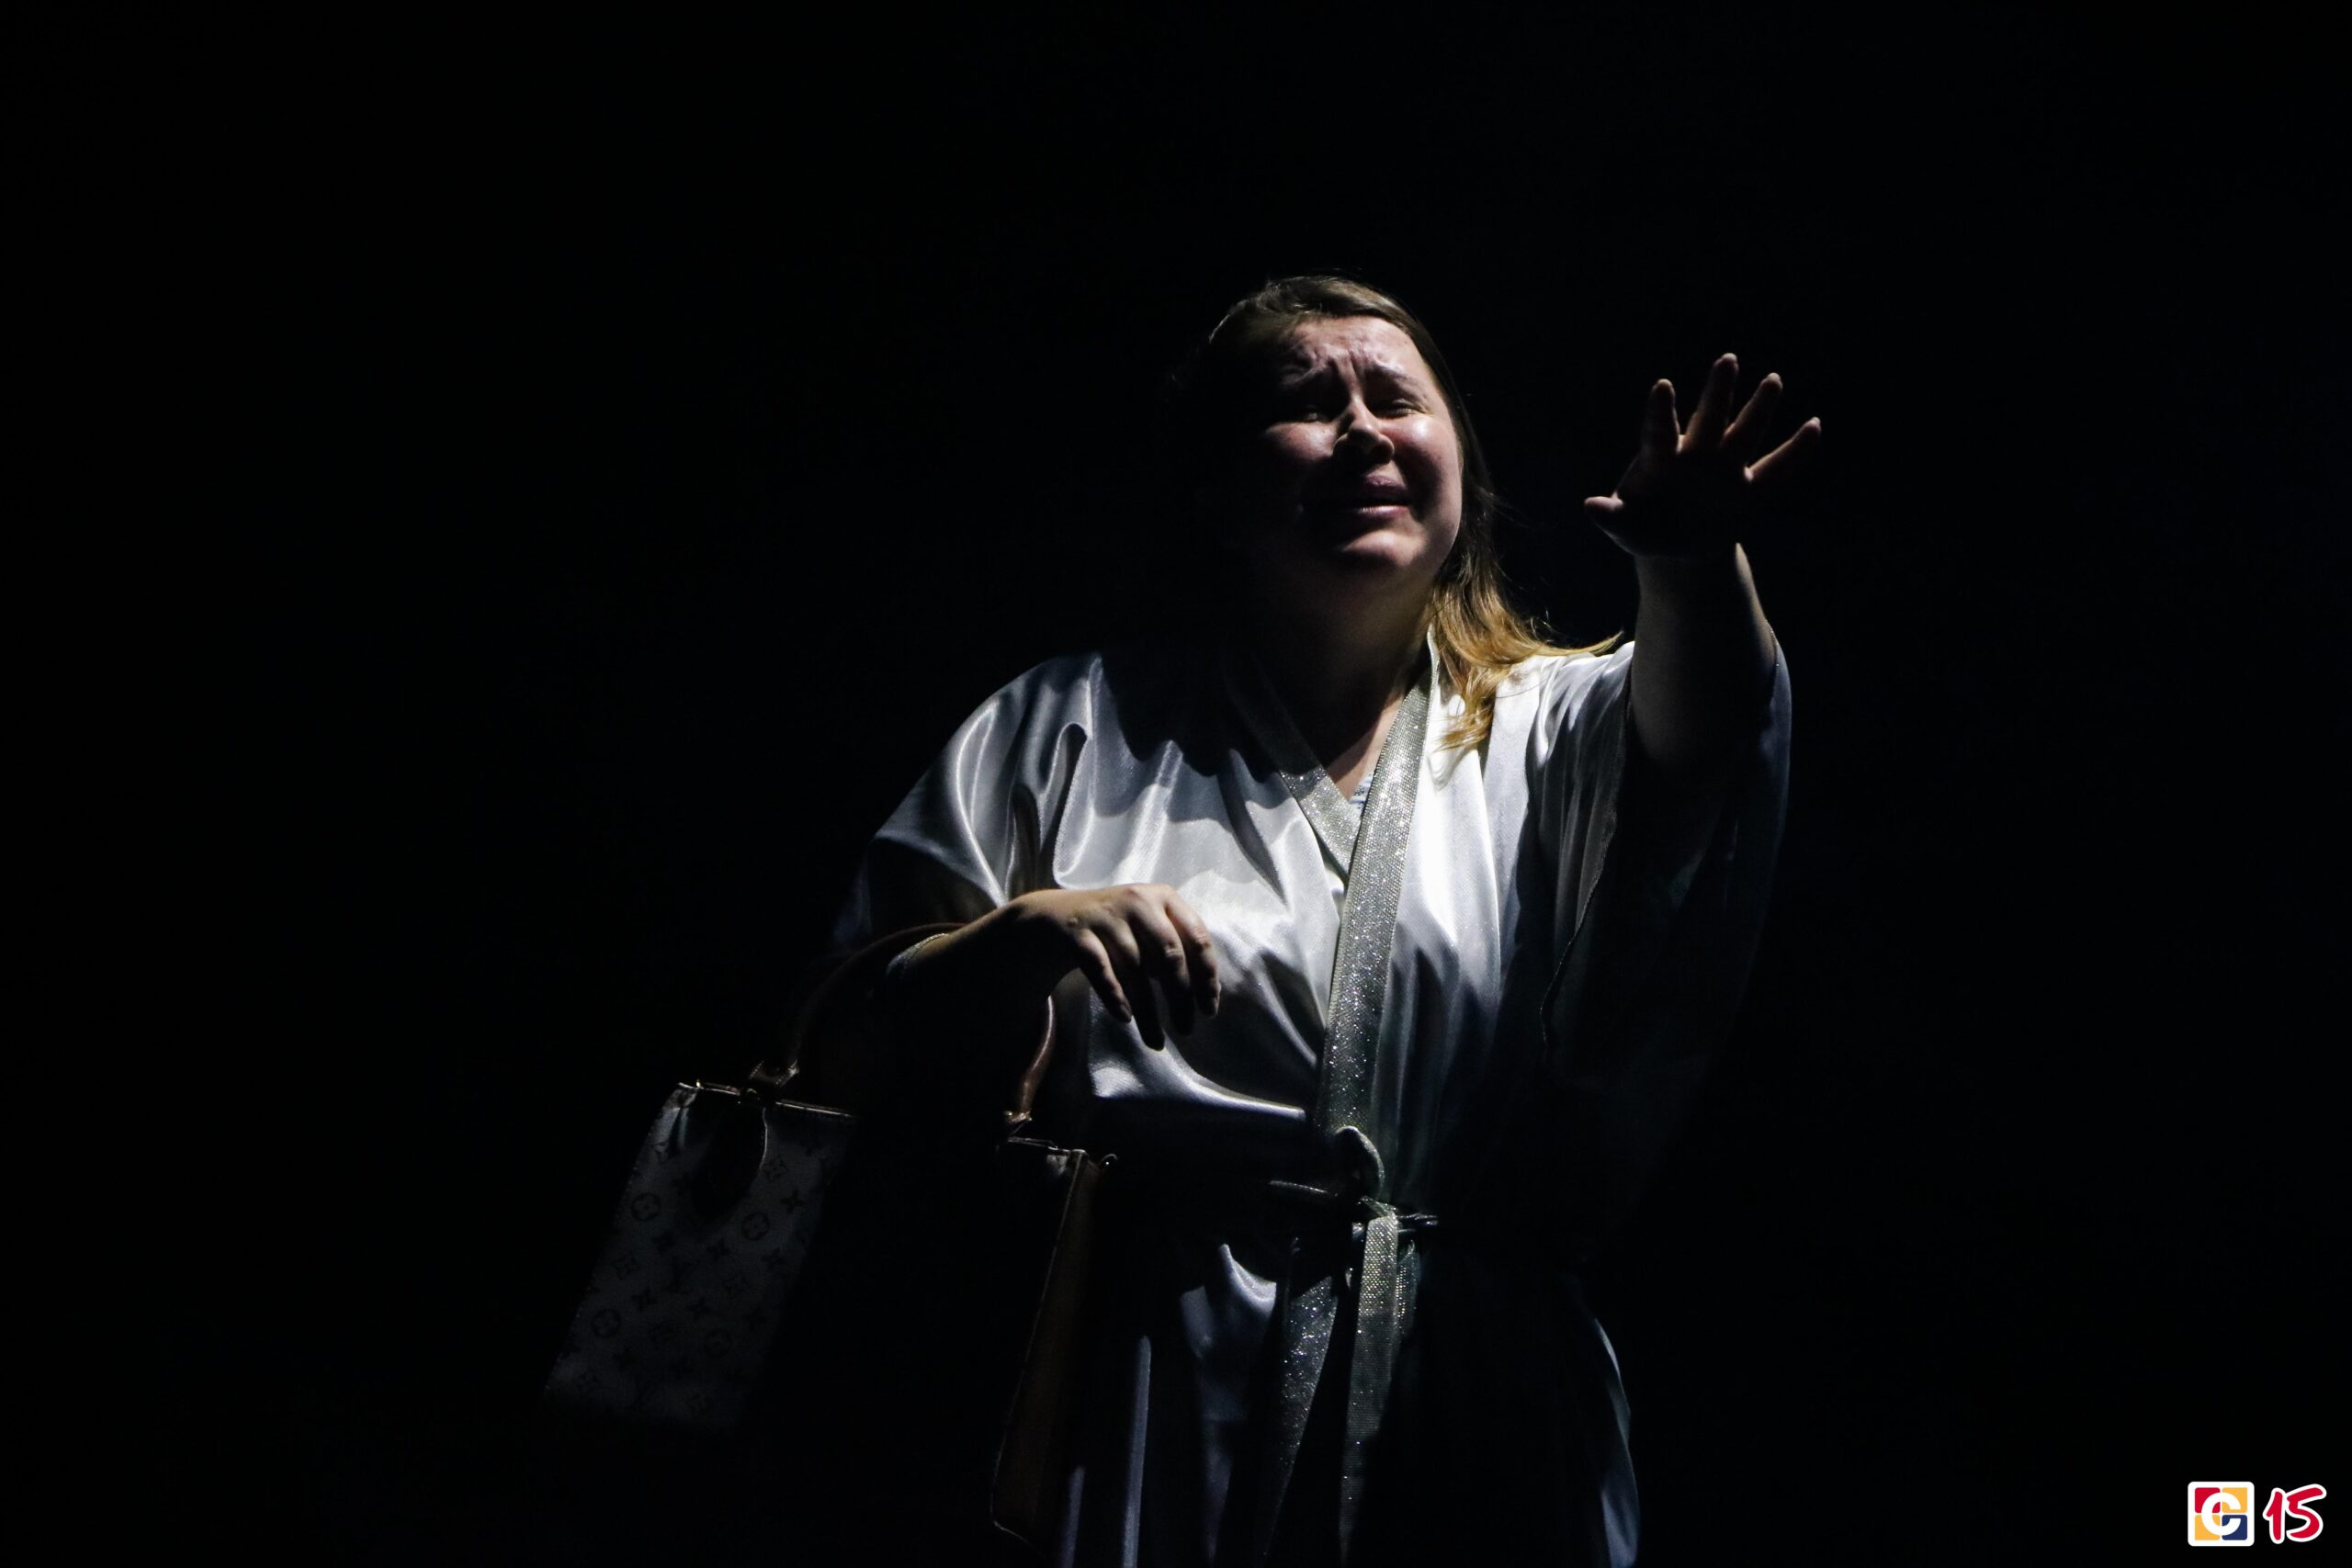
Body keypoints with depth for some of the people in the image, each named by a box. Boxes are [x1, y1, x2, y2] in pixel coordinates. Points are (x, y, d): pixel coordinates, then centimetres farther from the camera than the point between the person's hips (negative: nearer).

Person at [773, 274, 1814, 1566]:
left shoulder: (1559, 728, 9)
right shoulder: (1076, 726, 6)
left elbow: (1707, 761, -16)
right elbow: (850, 1057, 3)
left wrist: (1694, 567, -36)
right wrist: (1018, 943, -17)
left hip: (1472, 1423, 1)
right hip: (1143, 1411, -1)